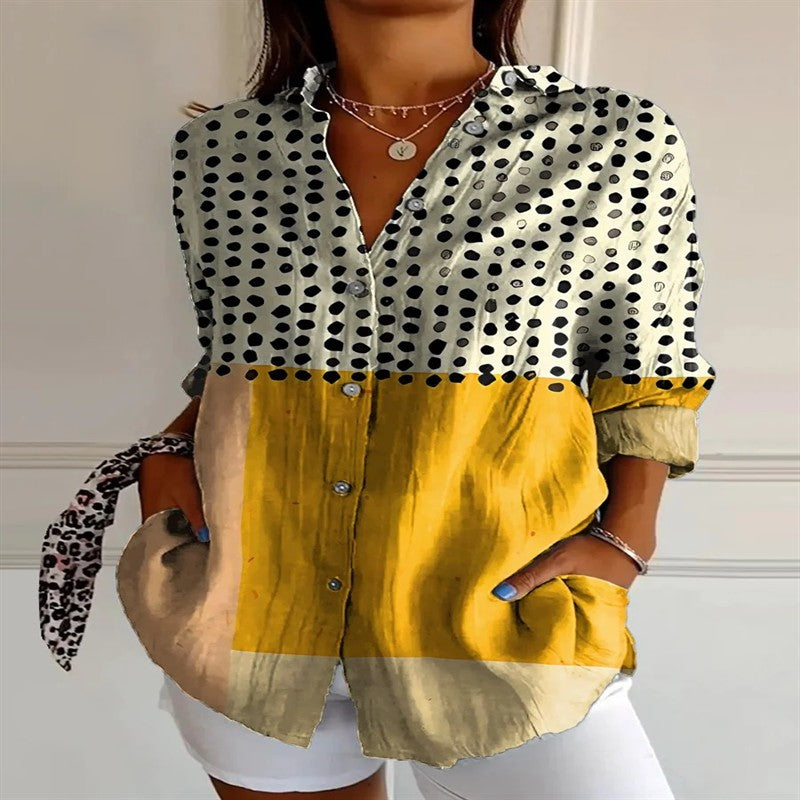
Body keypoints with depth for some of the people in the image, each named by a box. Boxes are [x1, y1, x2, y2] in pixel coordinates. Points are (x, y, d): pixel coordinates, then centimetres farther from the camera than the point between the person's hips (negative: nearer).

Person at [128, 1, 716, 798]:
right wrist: (164, 457, -1)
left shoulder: (618, 144, -4)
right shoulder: (220, 149, 3)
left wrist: (621, 542, -9)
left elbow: (646, 390, 4)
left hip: (496, 631, -1)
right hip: (248, 627, 3)